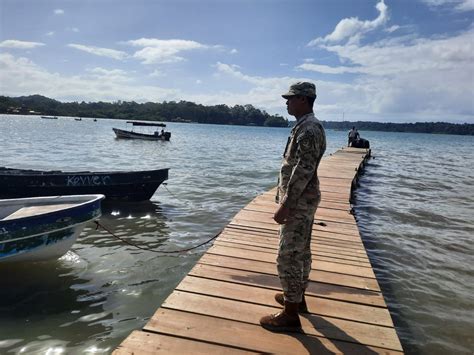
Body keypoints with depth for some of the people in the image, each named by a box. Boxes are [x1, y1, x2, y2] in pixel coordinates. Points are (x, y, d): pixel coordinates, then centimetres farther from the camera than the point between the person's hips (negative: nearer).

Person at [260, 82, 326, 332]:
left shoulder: (308, 129, -19)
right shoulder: (306, 127, 14)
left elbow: (303, 171, -25)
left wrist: (285, 205, -24)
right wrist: (286, 199, 21)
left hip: (299, 202, -11)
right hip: (303, 200, 11)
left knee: (288, 256, -5)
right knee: (300, 251, 19)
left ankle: (290, 315, 6)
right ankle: (297, 297, 35)